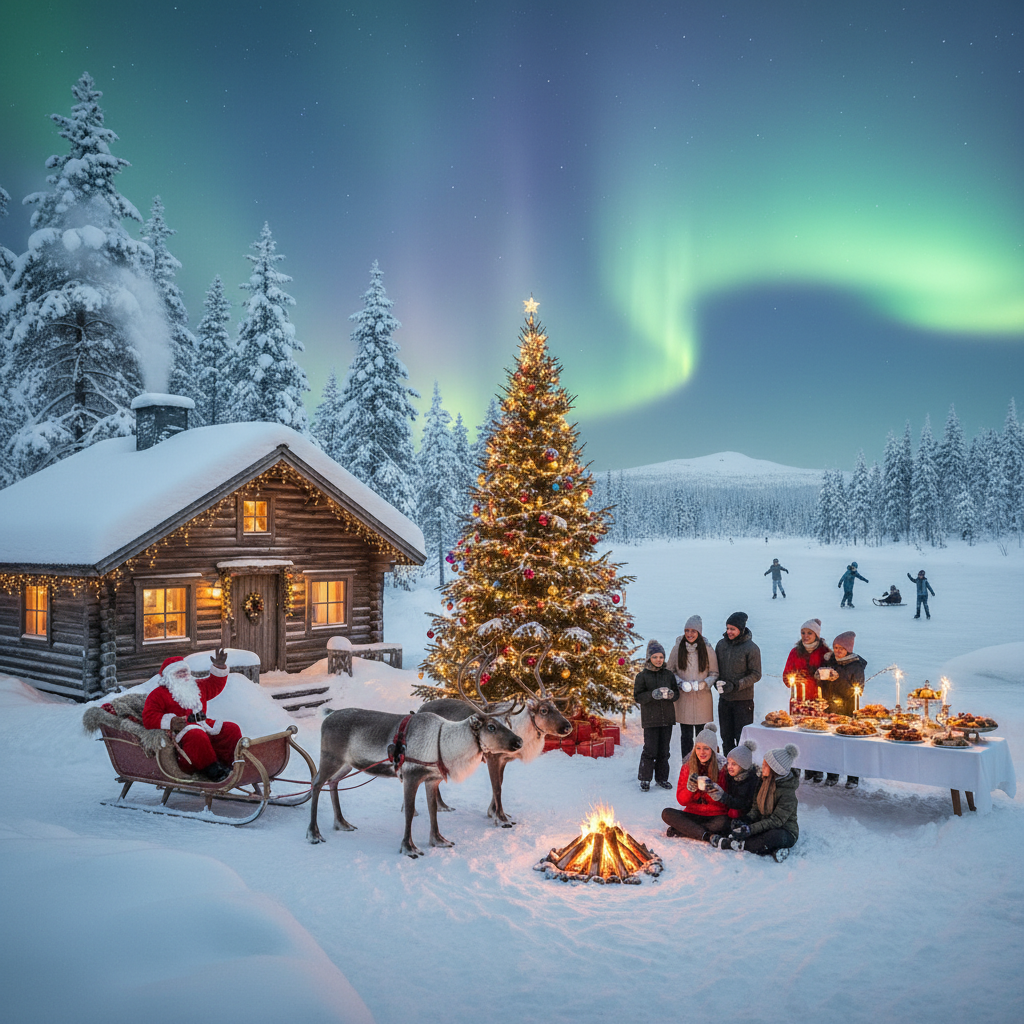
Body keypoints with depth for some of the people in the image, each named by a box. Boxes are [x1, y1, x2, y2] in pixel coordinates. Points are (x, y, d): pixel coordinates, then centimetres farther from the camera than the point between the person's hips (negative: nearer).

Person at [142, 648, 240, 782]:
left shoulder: (197, 686, 27)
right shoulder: (158, 694, 5)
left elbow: (214, 685, 40)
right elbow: (148, 718, -6)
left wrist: (219, 667, 22)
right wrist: (170, 722, -24)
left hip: (204, 726, 7)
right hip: (179, 731, -7)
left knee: (232, 729, -13)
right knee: (196, 736, -42)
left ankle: (229, 764, -22)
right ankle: (211, 769, -35)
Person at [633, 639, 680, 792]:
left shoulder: (668, 674, 8)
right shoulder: (642, 676, -3)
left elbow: (677, 693, 11)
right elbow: (637, 697, -7)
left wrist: (670, 694, -13)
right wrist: (653, 694, -21)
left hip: (667, 717, 4)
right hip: (650, 718, -4)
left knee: (664, 750, 8)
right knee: (650, 749, -6)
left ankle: (662, 777, 20)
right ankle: (645, 779, 5)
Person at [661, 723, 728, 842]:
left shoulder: (723, 767, -5)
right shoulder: (687, 767, 2)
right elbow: (681, 800, 0)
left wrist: (714, 790, -26)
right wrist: (690, 788, -20)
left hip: (715, 815, -3)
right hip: (693, 814, 3)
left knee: (723, 821, -37)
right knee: (667, 813, -22)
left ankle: (678, 830, -25)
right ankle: (708, 835, -30)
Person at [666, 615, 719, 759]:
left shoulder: (707, 649, -2)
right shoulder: (677, 648, 0)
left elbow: (714, 673, 5)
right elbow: (670, 670, 7)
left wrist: (703, 684, -12)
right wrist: (681, 683, -9)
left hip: (703, 697, 0)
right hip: (683, 698, 0)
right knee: (686, 735, 4)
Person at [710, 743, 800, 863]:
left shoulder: (788, 793, -21)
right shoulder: (764, 781, 2)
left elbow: (776, 821, -25)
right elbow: (756, 808, 6)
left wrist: (750, 829, -32)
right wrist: (745, 821, -14)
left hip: (785, 832, -8)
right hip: (765, 826, 8)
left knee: (774, 837, -41)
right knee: (739, 828, -13)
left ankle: (728, 844, -33)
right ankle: (773, 850, -24)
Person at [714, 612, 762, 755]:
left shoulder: (751, 648, -9)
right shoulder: (721, 644, 4)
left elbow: (756, 674, -9)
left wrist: (735, 685, -19)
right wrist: (717, 683, -7)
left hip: (743, 699, -4)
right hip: (724, 699, 4)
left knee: (742, 738, -1)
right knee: (726, 737, 11)